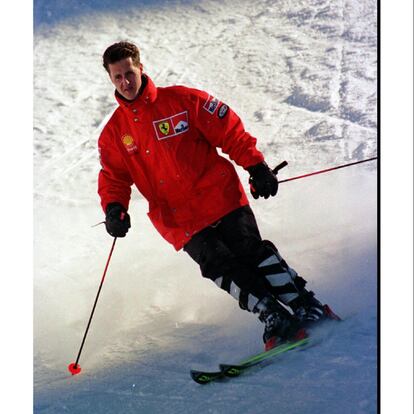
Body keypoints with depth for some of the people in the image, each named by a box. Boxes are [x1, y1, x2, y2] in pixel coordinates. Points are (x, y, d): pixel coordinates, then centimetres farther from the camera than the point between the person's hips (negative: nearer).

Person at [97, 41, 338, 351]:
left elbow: (229, 129, 2)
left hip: (220, 195, -2)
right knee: (223, 269, -13)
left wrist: (255, 165, -4)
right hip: (181, 222, 2)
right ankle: (276, 318, -8)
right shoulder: (113, 135, 8)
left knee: (252, 254, -11)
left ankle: (306, 307, -3)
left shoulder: (181, 100, 0)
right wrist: (114, 208, -10)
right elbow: (114, 180, 11)